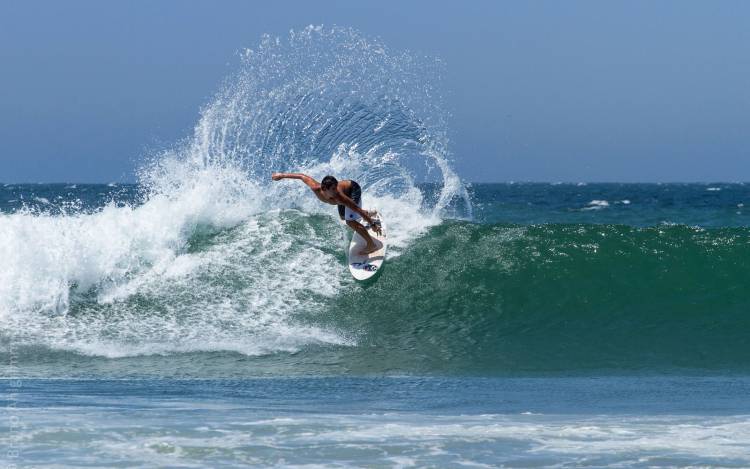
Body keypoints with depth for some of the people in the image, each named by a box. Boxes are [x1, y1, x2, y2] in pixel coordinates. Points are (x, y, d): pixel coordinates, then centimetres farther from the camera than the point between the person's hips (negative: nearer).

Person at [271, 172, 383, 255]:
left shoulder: (339, 197, -47)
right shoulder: (316, 188, -37)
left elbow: (358, 209, -42)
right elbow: (303, 176, -20)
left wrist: (373, 224, -41)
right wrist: (282, 175, -8)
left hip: (353, 189, -6)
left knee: (350, 221, -22)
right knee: (343, 217, 29)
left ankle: (372, 244, -6)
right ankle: (369, 214, 57)